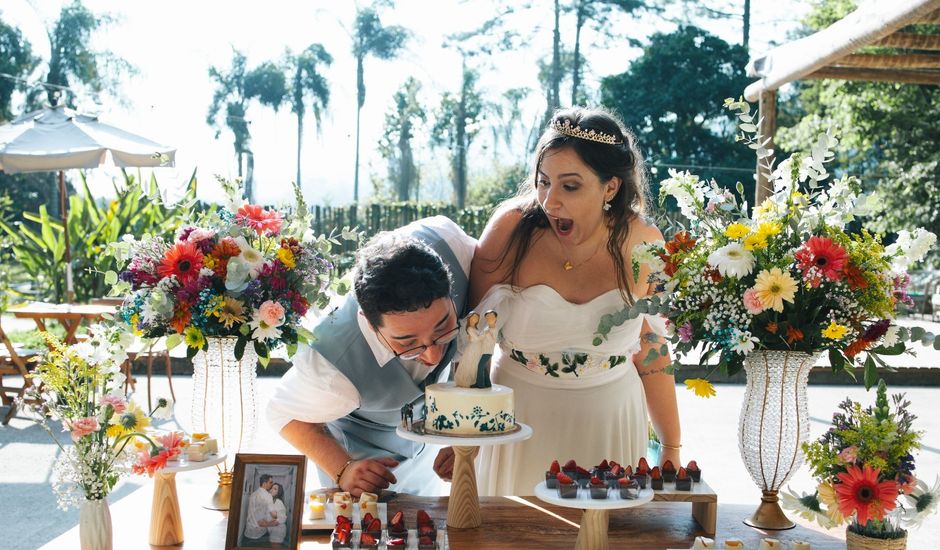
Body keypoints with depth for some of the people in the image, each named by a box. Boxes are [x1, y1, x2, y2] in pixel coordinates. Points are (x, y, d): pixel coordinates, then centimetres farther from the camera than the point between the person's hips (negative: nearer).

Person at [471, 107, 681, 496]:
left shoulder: (642, 244, -8)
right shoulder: (512, 229, -15)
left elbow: (650, 351, 3)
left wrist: (671, 450, 7)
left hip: (609, 423, 1)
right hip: (519, 419, -1)